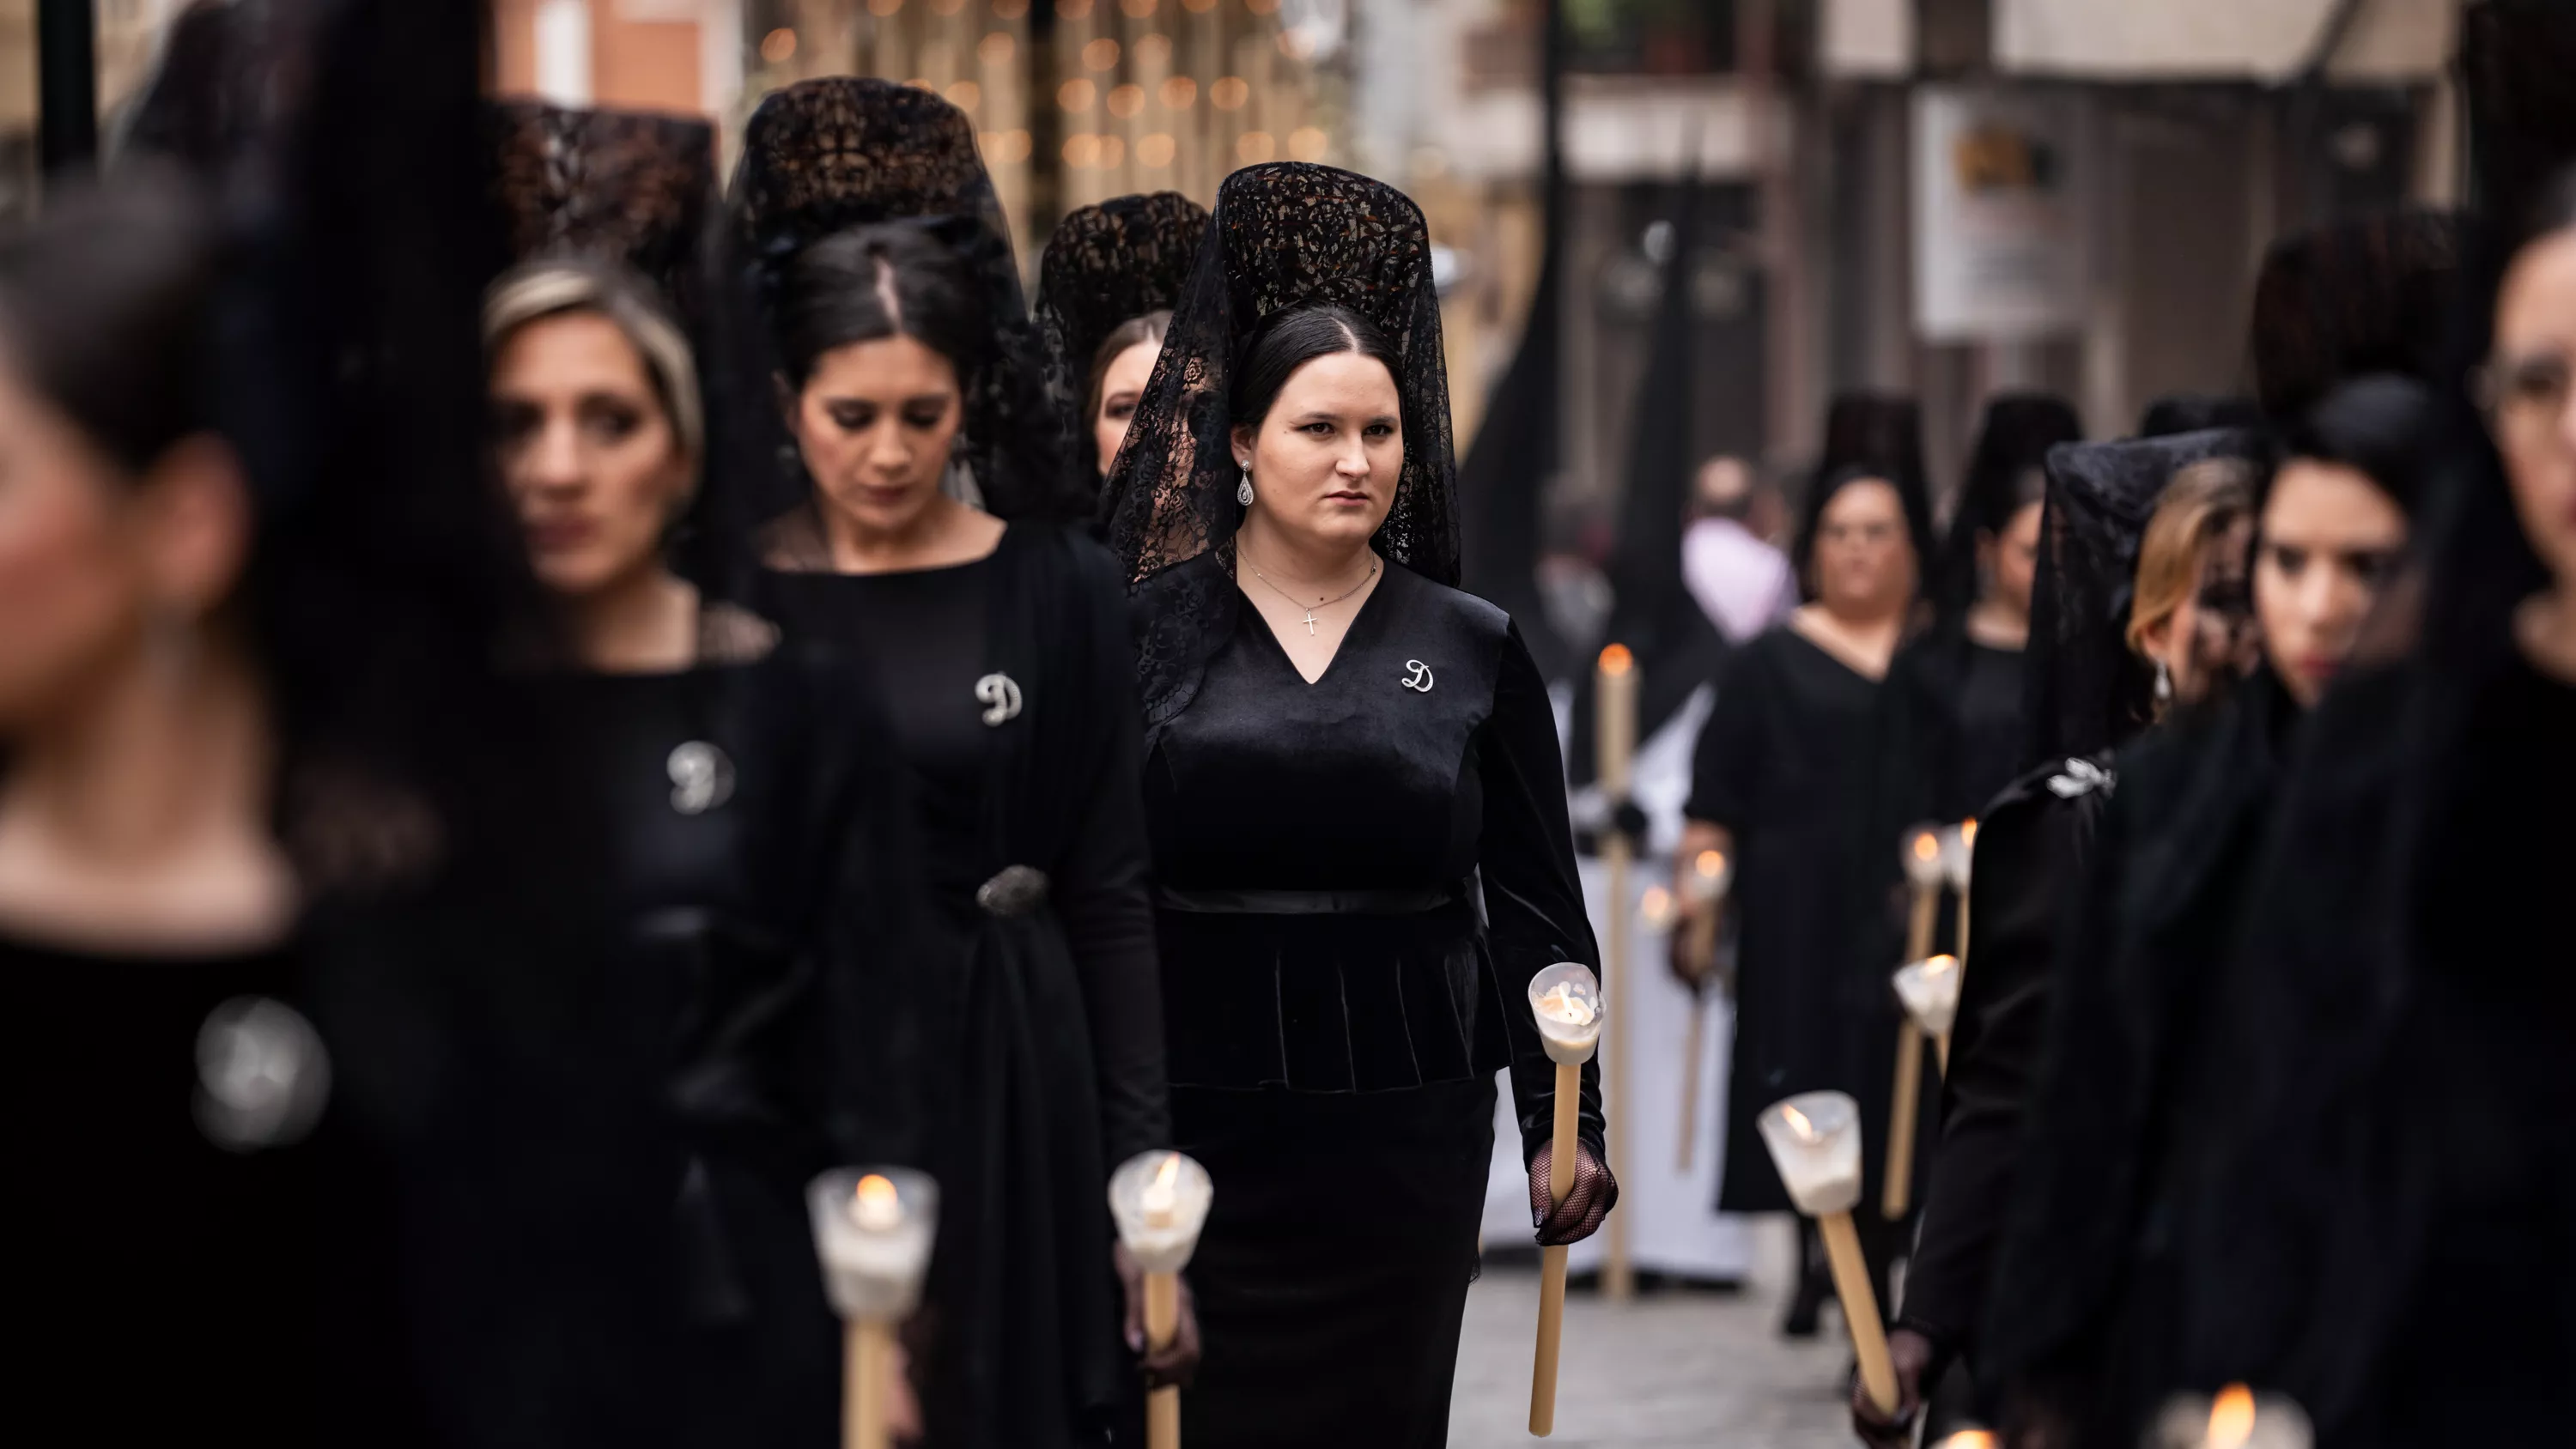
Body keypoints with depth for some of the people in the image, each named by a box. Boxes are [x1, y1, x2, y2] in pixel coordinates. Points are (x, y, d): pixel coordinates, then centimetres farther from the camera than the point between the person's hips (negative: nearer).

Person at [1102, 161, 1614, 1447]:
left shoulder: (1473, 652, 6)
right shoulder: (1148, 631, 2)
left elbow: (1536, 903, 6)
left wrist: (1563, 1122, 0)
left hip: (1408, 1128, 1)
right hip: (1197, 1114, -1)